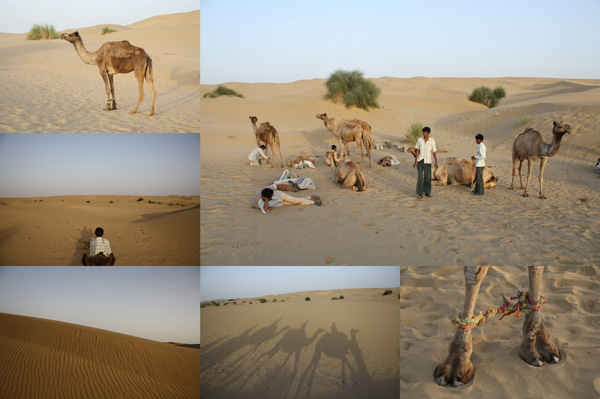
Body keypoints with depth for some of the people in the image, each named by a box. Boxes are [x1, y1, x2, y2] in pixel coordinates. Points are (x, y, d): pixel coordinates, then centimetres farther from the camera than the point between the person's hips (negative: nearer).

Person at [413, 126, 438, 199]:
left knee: (428, 177, 5)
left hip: (428, 162, 0)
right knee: (420, 177, -10)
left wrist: (436, 162, -7)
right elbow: (417, 151, 5)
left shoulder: (432, 141, -1)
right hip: (420, 161, 0)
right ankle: (420, 193, -7)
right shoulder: (419, 140, 2)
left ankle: (427, 193, 18)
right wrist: (415, 161, -1)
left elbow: (434, 152, 2)